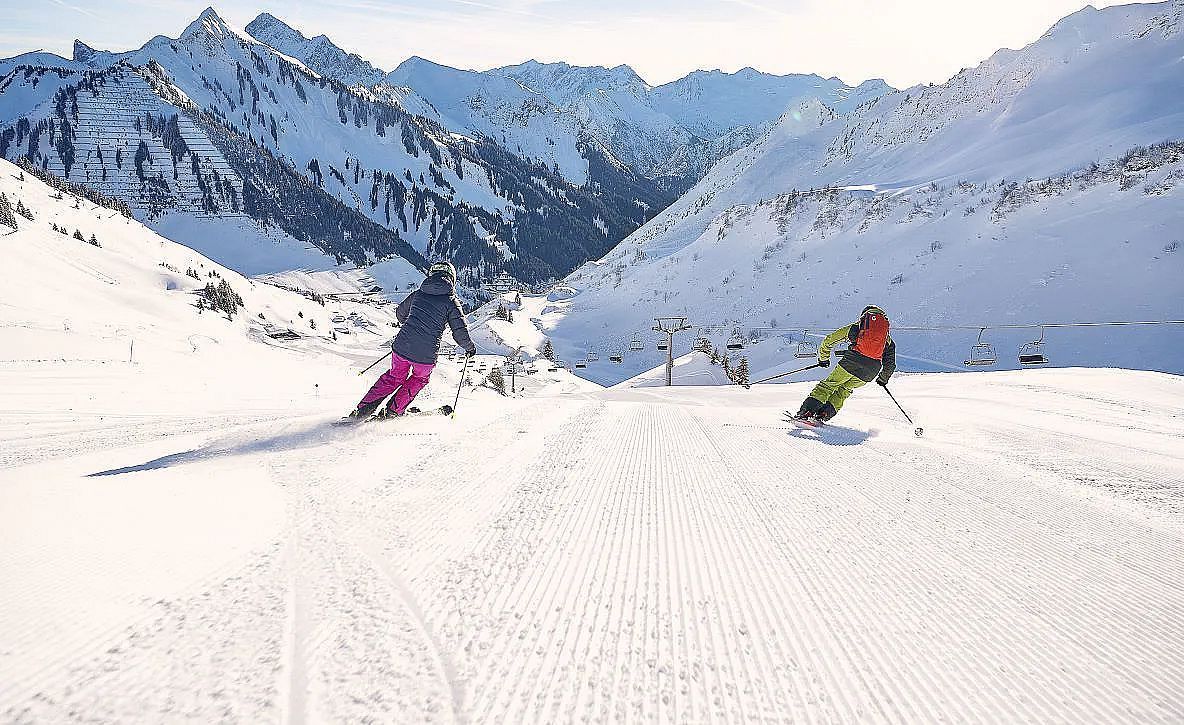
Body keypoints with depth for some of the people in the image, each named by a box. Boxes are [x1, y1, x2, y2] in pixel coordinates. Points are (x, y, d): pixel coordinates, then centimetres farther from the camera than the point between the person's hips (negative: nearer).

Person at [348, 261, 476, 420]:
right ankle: (395, 410, 26)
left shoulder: (418, 293, 10)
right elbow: (460, 332, -6)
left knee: (394, 377, 26)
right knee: (420, 378, 28)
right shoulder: (451, 301, -3)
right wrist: (470, 348, 13)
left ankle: (363, 409, 22)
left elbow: (400, 314, 25)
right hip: (426, 356, -3)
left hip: (402, 348, 3)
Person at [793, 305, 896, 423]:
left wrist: (823, 358, 33)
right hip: (872, 369, 2)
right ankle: (825, 413, 5)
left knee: (830, 384, 13)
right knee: (845, 389, 22)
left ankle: (807, 410, 0)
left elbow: (829, 340, 20)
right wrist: (883, 379, 44)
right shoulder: (888, 339, 26)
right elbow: (890, 364, 27)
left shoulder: (855, 327, 20)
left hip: (853, 361, -2)